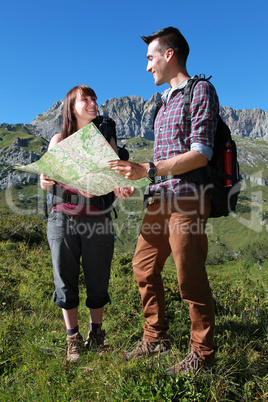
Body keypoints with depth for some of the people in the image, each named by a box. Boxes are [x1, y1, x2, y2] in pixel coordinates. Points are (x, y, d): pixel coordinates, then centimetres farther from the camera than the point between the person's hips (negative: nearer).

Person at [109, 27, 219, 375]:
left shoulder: (201, 91, -3)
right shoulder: (166, 101, 22)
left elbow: (201, 154, -15)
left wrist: (148, 170, -21)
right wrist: (134, 179, 13)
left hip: (188, 201, -8)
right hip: (160, 199, 9)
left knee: (191, 280, 0)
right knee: (144, 268, 12)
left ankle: (203, 353, 21)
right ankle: (156, 338, 29)